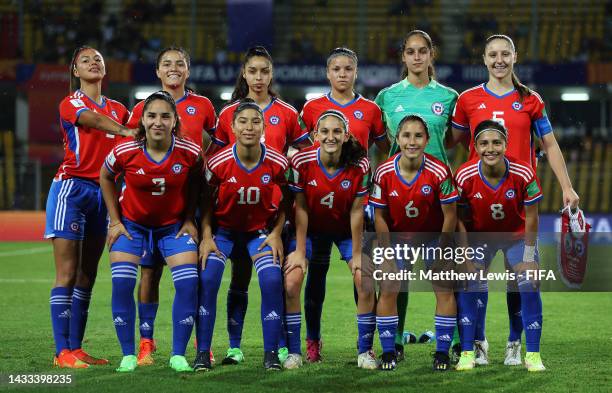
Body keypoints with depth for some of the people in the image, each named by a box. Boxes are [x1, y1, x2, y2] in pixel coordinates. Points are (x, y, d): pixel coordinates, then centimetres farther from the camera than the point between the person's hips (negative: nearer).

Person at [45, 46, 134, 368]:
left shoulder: (117, 109, 16)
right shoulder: (71, 103, -4)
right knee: (67, 275, -9)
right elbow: (95, 119, -24)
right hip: (71, 188, -6)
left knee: (87, 277, 7)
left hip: (102, 193, 6)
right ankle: (62, 352, -10)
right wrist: (130, 133, -40)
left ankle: (76, 348, 11)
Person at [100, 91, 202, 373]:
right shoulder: (125, 152, -21)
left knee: (188, 284, -13)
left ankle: (178, 355, 0)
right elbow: (105, 178, 0)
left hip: (174, 225, 1)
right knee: (121, 284, -14)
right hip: (132, 224, 0)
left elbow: (195, 183, 2)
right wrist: (115, 220, -1)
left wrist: (189, 219, -3)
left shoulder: (190, 152, -20)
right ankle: (128, 355, 0)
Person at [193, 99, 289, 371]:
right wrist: (206, 235, -14)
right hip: (223, 228, 0)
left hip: (260, 229, 1)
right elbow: (207, 201, -5)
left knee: (272, 281, -20)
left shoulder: (277, 163, -16)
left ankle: (271, 353, -6)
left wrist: (276, 234, -8)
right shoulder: (219, 163, -19)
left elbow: (285, 202, 0)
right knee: (207, 279, -20)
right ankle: (202, 353, -9)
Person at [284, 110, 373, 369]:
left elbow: (356, 211, -15)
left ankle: (365, 352, 3)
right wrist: (299, 251, -14)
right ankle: (293, 352, 0)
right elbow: (300, 208, -16)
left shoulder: (359, 166, -23)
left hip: (346, 229, 0)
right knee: (291, 284, -14)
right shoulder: (301, 162, -24)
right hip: (310, 229, 0)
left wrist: (357, 254, -11)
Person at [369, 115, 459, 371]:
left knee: (444, 289, -5)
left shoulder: (439, 172, -25)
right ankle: (389, 352, 7)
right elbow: (379, 215, -9)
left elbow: (449, 214, -16)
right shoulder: (384, 172, -21)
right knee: (388, 289, -5)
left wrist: (442, 250, -12)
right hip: (397, 236, 1)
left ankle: (442, 352, 5)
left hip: (432, 235, -1)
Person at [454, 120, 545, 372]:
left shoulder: (523, 174, -27)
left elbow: (531, 218, -14)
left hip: (517, 235, -1)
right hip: (479, 235, 1)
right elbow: (461, 219, -11)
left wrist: (529, 258, -12)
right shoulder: (464, 176, -24)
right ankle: (467, 353, -2)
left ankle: (533, 354, -1)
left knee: (529, 286, -14)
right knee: (466, 285, -13)